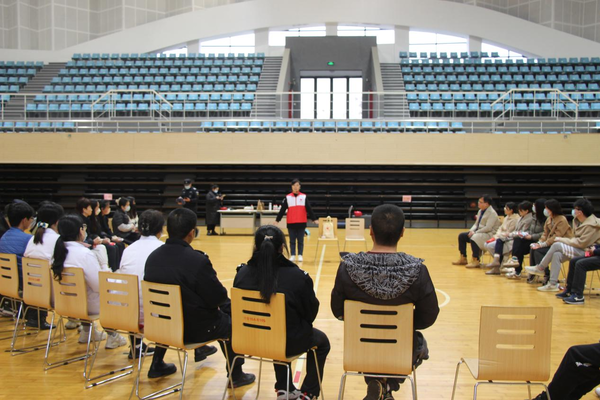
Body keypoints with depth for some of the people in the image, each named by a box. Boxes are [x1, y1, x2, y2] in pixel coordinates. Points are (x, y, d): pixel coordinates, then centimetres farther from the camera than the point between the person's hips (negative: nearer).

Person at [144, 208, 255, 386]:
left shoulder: (153, 257, -6)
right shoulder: (198, 260, -27)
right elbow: (219, 297, -19)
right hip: (195, 329, -6)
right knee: (232, 322, 20)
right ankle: (236, 375, 29)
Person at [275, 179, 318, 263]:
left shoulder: (304, 197, 2)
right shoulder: (288, 197, 2)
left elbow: (309, 209, 2)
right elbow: (282, 210, 3)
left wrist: (314, 219, 0)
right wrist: (277, 220, 1)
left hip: (301, 223, 0)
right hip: (291, 223, 0)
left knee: (300, 240, 5)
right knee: (292, 240, 6)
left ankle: (300, 256, 13)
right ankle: (293, 256, 12)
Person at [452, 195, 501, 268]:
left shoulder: (492, 213, -14)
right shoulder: (480, 211, 12)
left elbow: (488, 228, -22)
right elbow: (476, 224, 18)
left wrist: (475, 232, -21)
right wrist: (472, 231, -3)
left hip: (489, 234, -9)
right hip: (479, 232, 9)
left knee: (474, 238, -35)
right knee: (461, 236, 1)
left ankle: (476, 261, -23)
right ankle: (463, 258, 7)